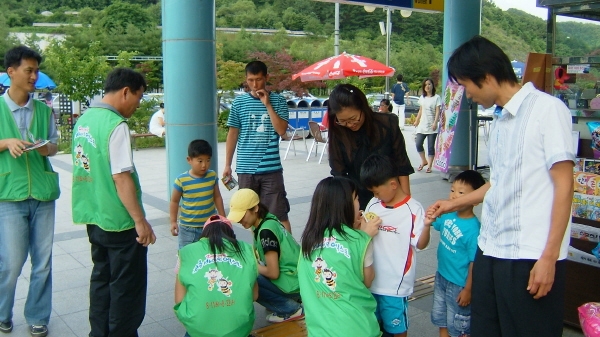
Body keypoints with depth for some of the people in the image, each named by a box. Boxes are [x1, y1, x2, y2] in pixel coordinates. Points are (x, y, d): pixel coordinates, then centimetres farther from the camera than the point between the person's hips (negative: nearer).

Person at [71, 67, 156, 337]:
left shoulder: (83, 120, 8)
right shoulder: (116, 125, -18)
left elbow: (89, 167, 13)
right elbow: (121, 178, -21)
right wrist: (140, 221, -17)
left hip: (93, 217, 9)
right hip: (118, 221, -9)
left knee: (102, 278, 19)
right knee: (127, 287, 5)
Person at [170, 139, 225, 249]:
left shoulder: (213, 176, -4)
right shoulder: (181, 180, -14)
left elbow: (217, 197, 7)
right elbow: (174, 201, -2)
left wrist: (223, 218, 10)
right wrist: (173, 221, -7)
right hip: (188, 228, -2)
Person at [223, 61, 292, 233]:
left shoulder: (278, 100, 1)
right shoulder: (239, 102, 5)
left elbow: (281, 130, -9)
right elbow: (233, 134, 8)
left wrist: (267, 104, -13)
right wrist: (227, 164, 7)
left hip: (271, 168, -2)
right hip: (245, 168, 2)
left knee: (279, 213, -1)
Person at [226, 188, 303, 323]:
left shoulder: (266, 231, -22)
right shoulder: (267, 220, 5)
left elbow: (273, 273, -21)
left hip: (292, 283, -9)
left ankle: (290, 309, -5)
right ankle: (289, 298, 11)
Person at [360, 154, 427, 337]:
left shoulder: (412, 209, -14)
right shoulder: (373, 205, 2)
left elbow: (420, 244, -15)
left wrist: (427, 225, -33)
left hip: (395, 283, -5)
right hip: (371, 279, 5)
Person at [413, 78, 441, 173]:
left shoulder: (437, 97, -3)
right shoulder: (422, 97, 13)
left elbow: (437, 111, -9)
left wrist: (435, 122, -19)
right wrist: (416, 121, 18)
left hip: (432, 126, -5)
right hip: (422, 125, 5)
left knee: (431, 146, -1)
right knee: (418, 144, -3)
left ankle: (429, 166, 6)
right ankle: (423, 161, 18)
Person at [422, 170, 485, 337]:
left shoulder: (473, 228, -27)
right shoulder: (447, 216, -8)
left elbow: (474, 262, -21)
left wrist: (468, 289, -16)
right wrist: (428, 223, -14)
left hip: (459, 285, -7)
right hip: (441, 277, 7)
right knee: (440, 318, 25)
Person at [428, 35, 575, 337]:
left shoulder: (547, 109, -7)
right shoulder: (500, 121, 15)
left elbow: (563, 185, -10)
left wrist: (549, 256, -14)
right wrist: (456, 203, 29)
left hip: (531, 256, -7)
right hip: (491, 250, 7)